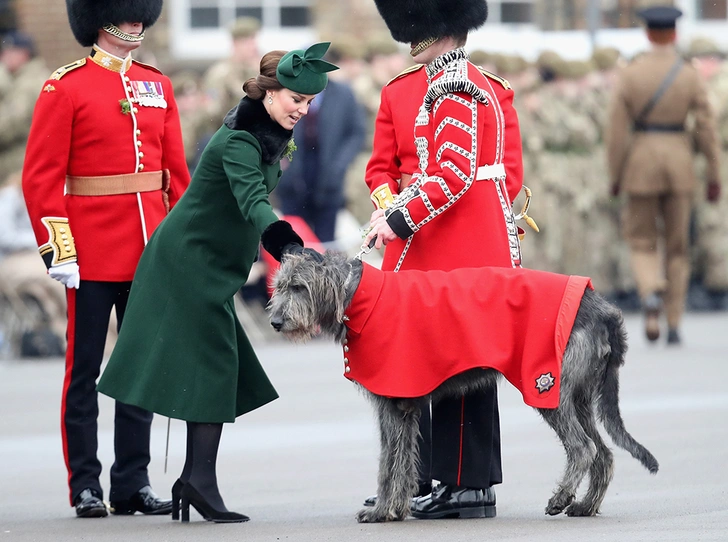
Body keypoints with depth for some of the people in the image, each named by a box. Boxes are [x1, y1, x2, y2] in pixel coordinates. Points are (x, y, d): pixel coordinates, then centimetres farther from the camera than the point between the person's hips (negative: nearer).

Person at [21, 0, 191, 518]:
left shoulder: (158, 86, 11)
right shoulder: (66, 88, -5)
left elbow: (177, 172, 14)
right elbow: (41, 177, -8)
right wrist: (59, 250, -14)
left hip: (150, 255, 5)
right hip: (93, 257, -5)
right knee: (85, 370, 2)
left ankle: (134, 482, 14)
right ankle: (86, 485, 7)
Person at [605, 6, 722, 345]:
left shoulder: (630, 75, -5)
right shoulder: (691, 76, -3)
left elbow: (616, 129, -6)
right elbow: (707, 129, -6)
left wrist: (615, 176, 3)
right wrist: (714, 176, 2)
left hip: (640, 164, -1)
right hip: (679, 162, 1)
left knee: (643, 244, 9)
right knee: (677, 246, 12)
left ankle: (651, 294, -23)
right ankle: (674, 325, 8)